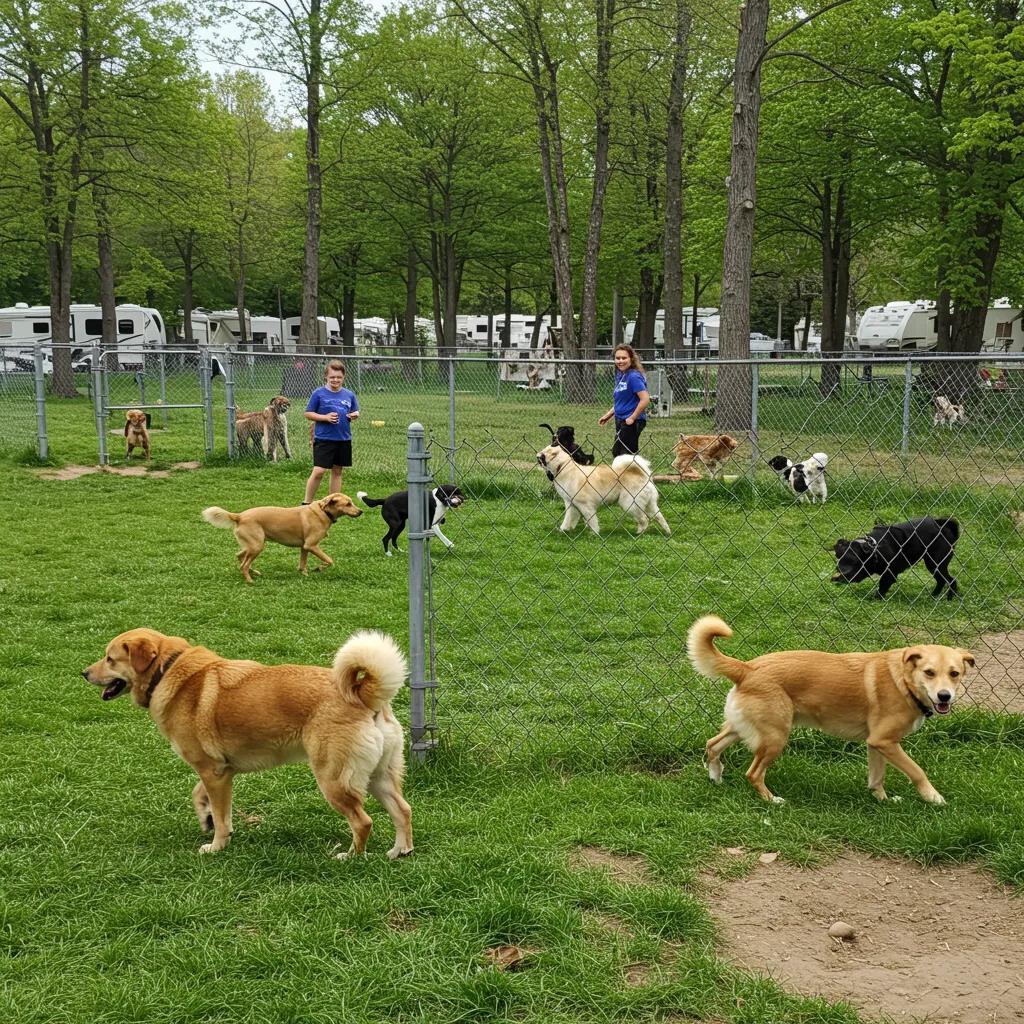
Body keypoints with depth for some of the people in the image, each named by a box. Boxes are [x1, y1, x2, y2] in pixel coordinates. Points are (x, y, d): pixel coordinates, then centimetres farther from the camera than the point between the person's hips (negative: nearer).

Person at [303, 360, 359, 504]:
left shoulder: (349, 395, 6)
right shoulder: (319, 393, -5)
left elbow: (355, 412, 18)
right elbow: (308, 414, -2)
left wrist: (355, 415, -6)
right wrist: (325, 417, -16)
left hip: (344, 439, 4)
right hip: (323, 439, -4)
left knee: (337, 471, 12)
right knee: (318, 471, -9)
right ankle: (306, 502, 3)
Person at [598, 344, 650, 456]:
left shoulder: (634, 376, -17)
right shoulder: (620, 375, 11)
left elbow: (645, 399, -25)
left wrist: (632, 418, -19)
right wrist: (608, 415, 16)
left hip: (632, 422, -10)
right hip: (621, 421, 10)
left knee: (626, 455, -6)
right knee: (616, 452, 17)